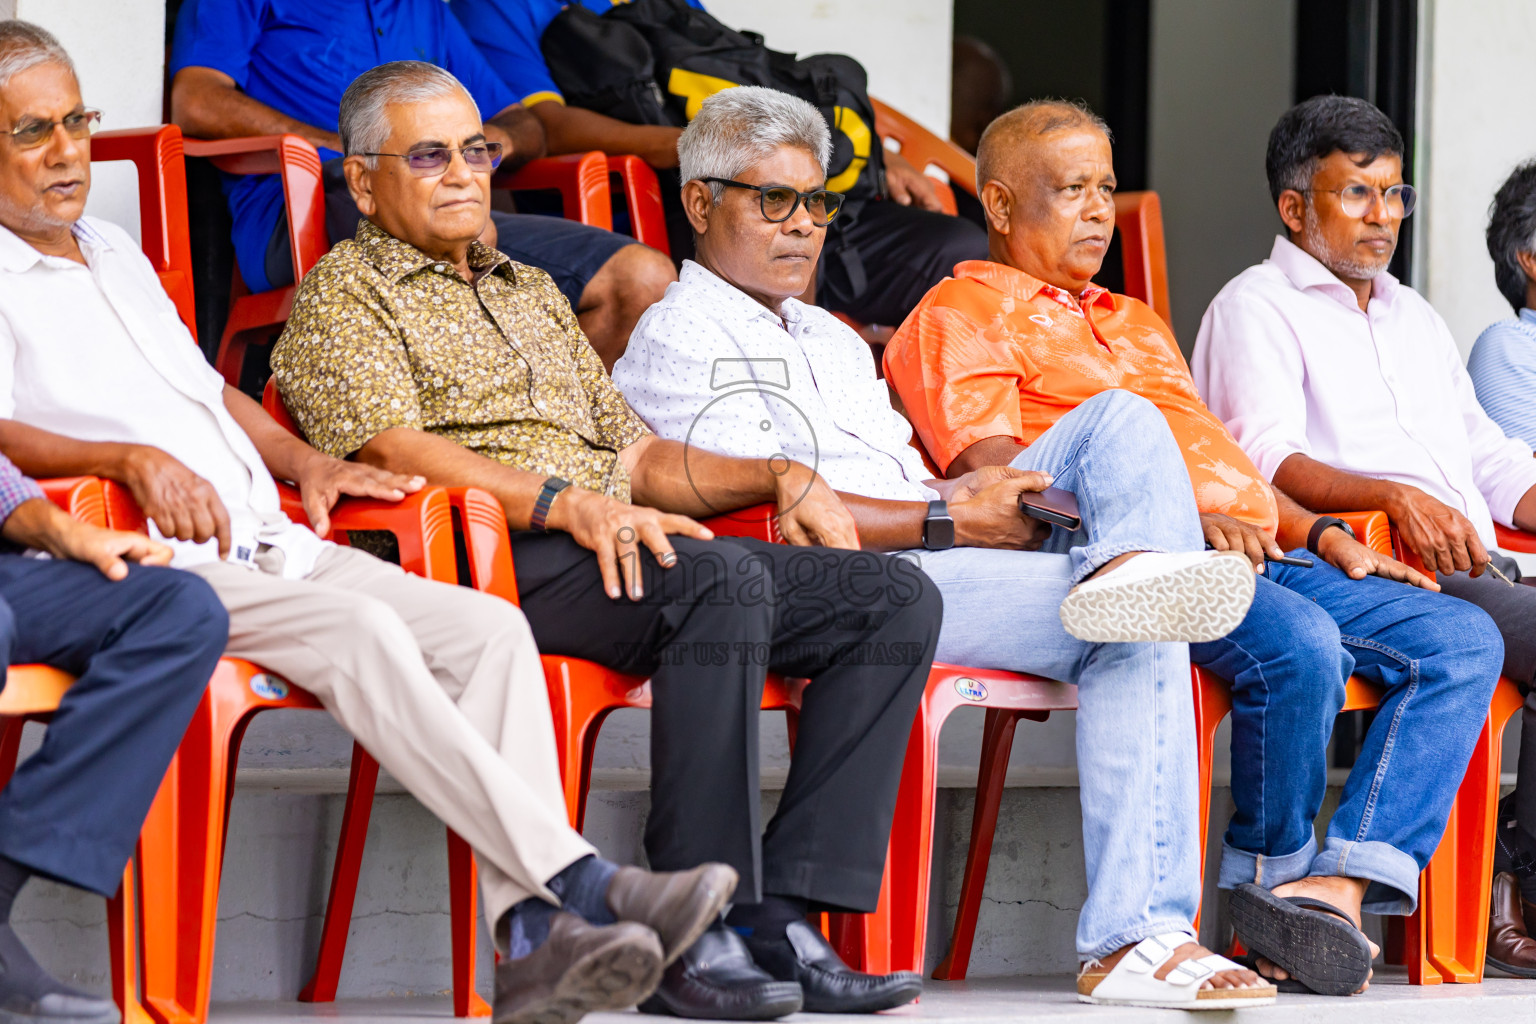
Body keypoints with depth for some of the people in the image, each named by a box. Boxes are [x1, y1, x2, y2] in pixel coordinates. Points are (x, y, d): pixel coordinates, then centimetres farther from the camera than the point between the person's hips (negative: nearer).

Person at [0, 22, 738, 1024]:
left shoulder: (113, 251, 29)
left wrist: (304, 460, 17)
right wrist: (132, 460, -26)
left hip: (270, 545, 8)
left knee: (489, 627, -15)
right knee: (360, 630, -33)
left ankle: (534, 940, -30)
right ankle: (580, 882, -38)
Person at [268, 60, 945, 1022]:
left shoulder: (532, 291, 33)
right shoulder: (345, 293, 8)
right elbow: (394, 448, -10)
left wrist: (777, 476, 14)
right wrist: (567, 503, -24)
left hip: (622, 548, 8)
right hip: (483, 559, -8)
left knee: (895, 598, -10)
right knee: (720, 579, -36)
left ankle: (783, 919, -22)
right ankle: (700, 935, -37)